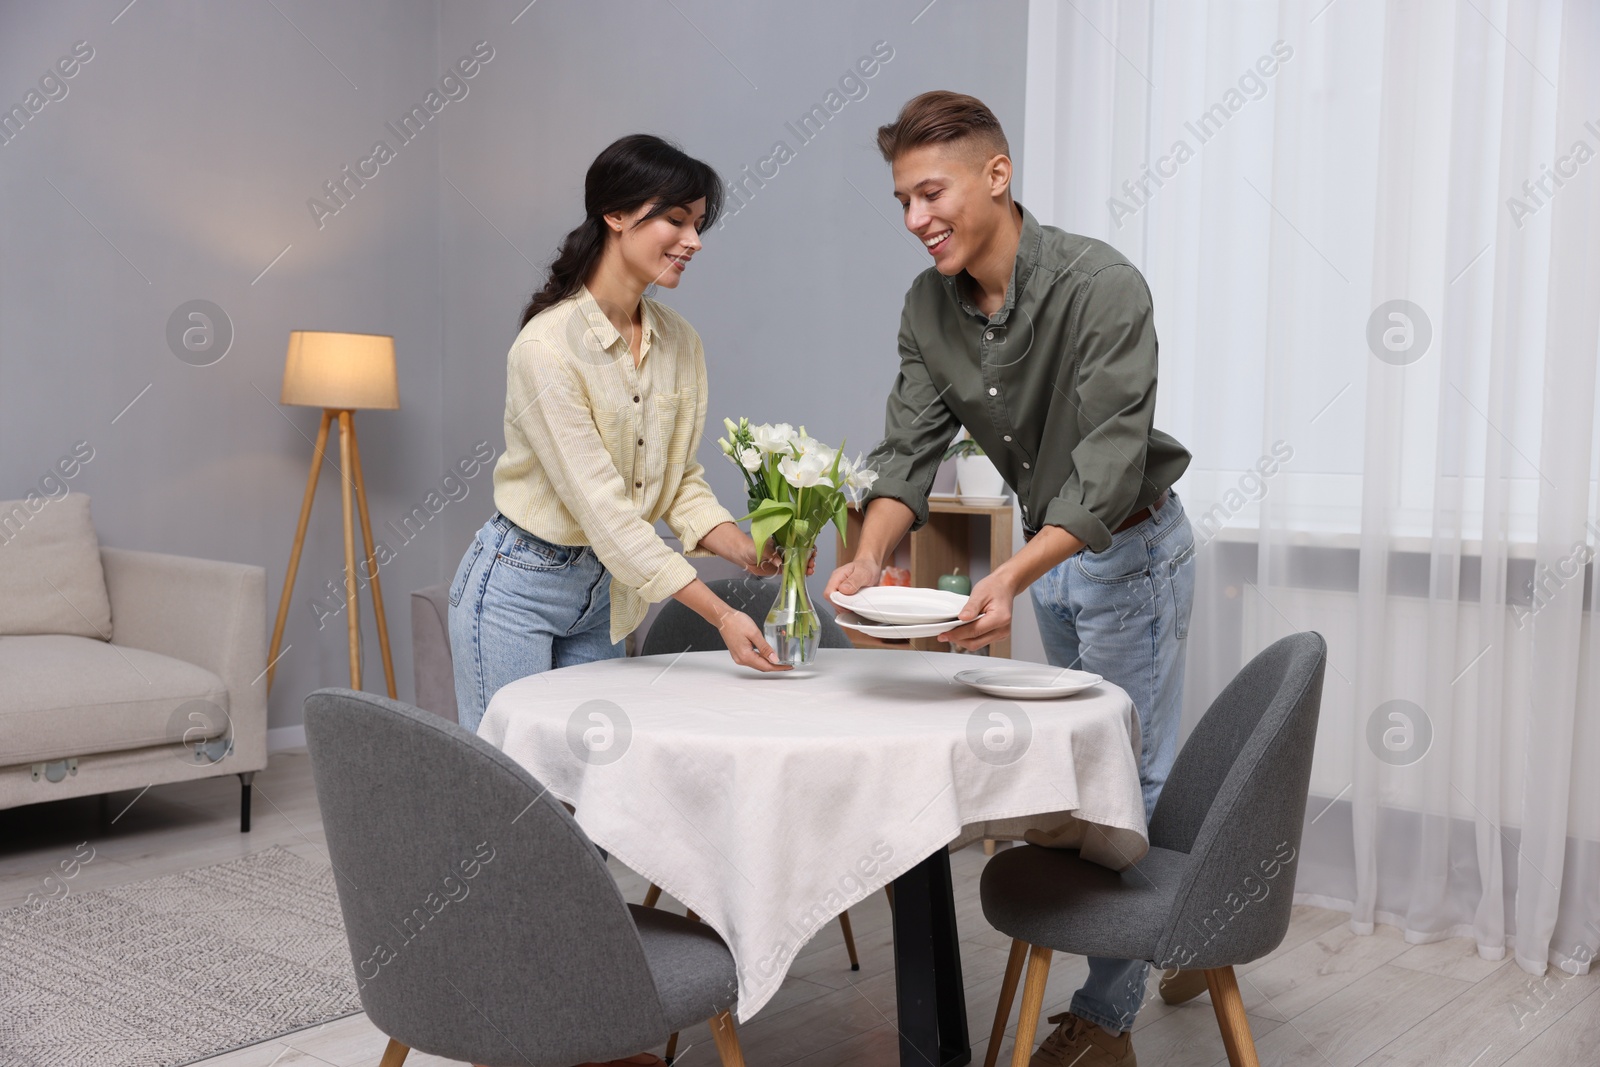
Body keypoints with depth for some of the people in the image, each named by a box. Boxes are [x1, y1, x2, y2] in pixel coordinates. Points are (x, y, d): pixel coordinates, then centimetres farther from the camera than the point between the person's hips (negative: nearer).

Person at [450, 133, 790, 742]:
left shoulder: (680, 343, -1)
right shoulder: (548, 346, -23)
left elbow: (681, 483, 3)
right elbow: (602, 510, -26)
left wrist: (748, 552, -17)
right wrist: (721, 615, -29)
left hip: (601, 596, 7)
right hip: (517, 588, -7)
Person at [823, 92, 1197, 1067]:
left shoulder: (1100, 288, -28)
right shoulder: (930, 309, -6)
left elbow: (1106, 473, -34)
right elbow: (909, 449, -11)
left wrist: (1009, 581, -48)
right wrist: (870, 555, -30)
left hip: (1127, 550, -7)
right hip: (1048, 550, 7)